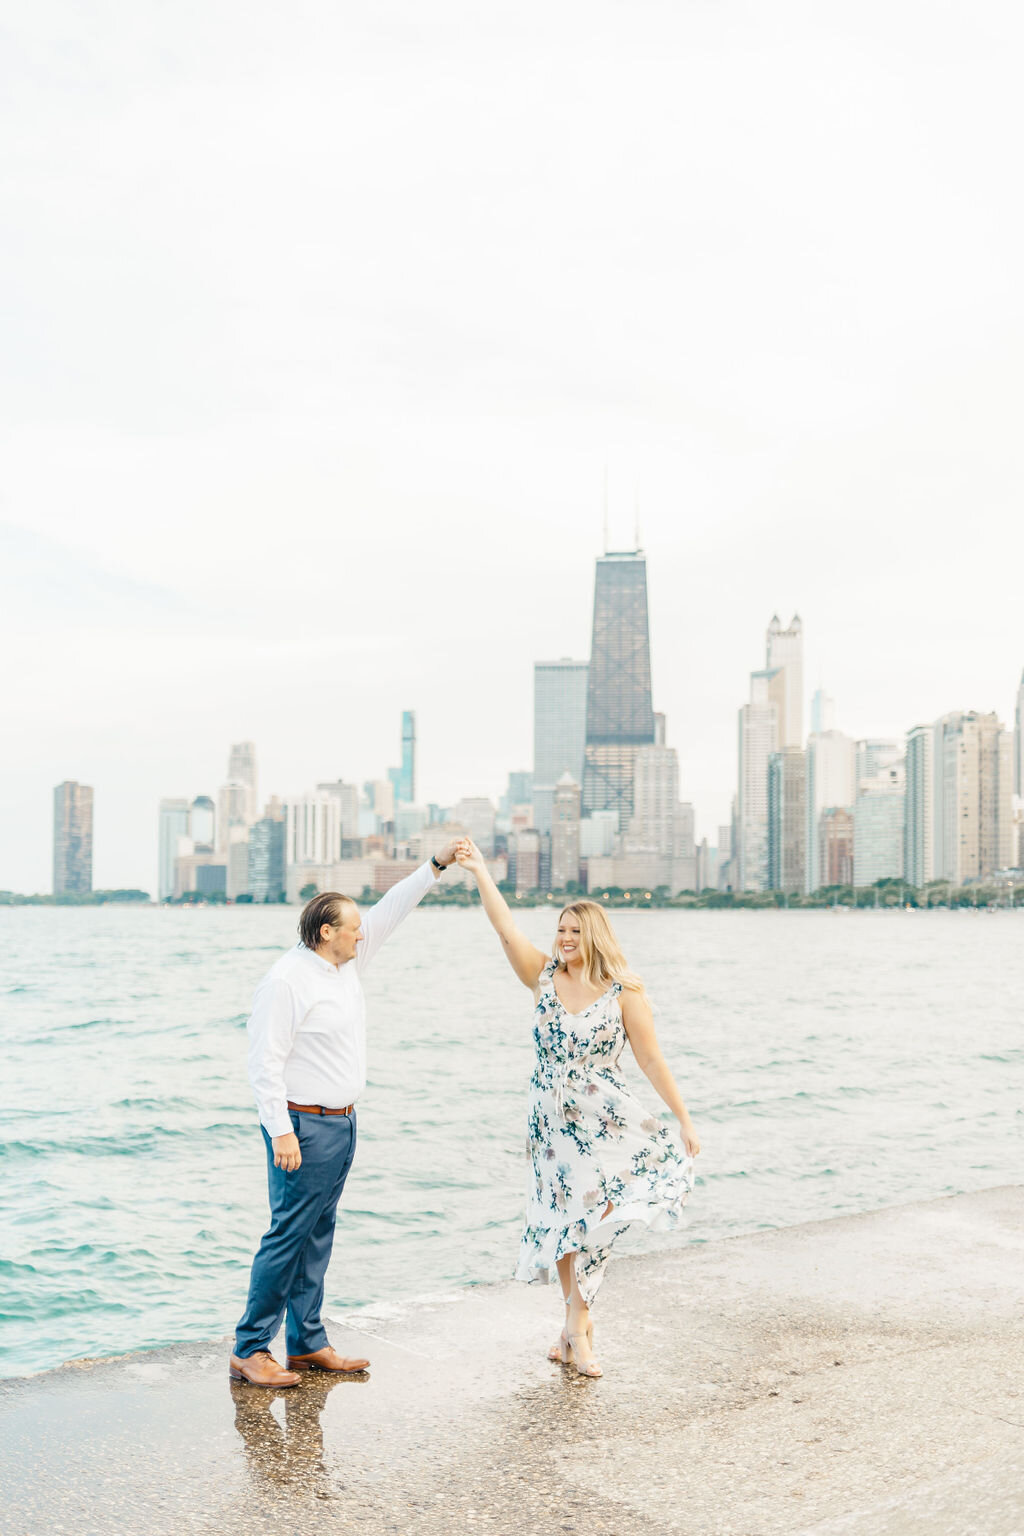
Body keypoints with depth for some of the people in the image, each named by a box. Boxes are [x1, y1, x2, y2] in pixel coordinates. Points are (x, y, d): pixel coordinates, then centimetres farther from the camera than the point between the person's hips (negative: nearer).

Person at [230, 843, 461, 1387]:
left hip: (341, 1122, 9)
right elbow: (265, 1061, -18)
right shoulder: (286, 980, -15)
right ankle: (249, 1350, 3)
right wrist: (282, 1132, -22)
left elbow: (389, 911, 19)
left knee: (317, 1236, 12)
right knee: (289, 1235, -6)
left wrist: (437, 866, 16)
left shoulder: (346, 964, 10)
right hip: (304, 1127, -9)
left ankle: (307, 1343, 19)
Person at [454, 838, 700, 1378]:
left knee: (592, 1216, -10)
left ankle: (576, 1326, 2)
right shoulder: (544, 976, 2)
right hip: (551, 1116, 4)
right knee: (560, 1220, 8)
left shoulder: (623, 991, -6)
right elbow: (505, 928, -5)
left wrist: (684, 1118, -5)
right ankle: (578, 1323, 22)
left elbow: (650, 1058, -4)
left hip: (604, 1119, -3)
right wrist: (478, 869, -10)